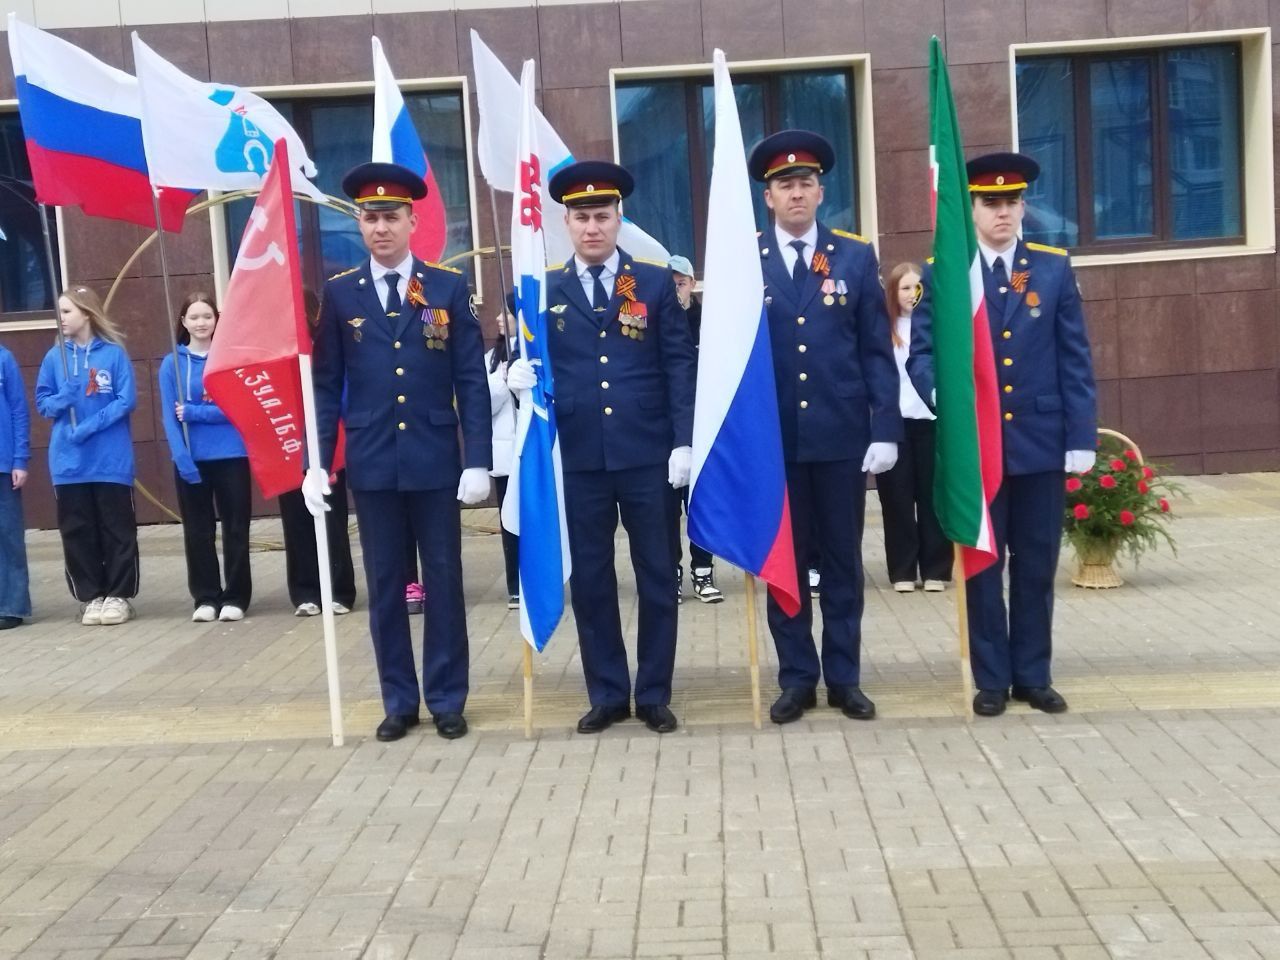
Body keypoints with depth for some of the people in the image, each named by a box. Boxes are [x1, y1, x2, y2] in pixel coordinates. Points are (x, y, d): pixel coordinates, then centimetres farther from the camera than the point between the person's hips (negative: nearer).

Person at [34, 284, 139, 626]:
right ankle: (91, 596, 17)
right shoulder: (55, 357, 5)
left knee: (117, 529, 3)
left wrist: (91, 426, -15)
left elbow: (127, 400, -7)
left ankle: (119, 595, 13)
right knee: (77, 531, 7)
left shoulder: (114, 353, -4)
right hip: (68, 461, 3)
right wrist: (62, 398, -12)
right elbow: (42, 402, 10)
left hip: (111, 459, -3)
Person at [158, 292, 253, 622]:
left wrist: (194, 413, -15)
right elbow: (169, 417, -3)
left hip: (231, 455, -1)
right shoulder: (172, 364, 2)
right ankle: (206, 597, 17)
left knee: (235, 529, 4)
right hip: (191, 460, 1)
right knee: (198, 531, 7)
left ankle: (236, 597, 13)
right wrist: (182, 458, -16)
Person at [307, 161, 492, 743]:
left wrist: (477, 460, -7)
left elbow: (472, 381, -1)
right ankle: (399, 701, 20)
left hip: (436, 460, -1)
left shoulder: (449, 287, 2)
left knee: (444, 582, 6)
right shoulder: (340, 293, 5)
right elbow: (326, 385, 6)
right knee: (385, 587, 8)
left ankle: (446, 700, 18)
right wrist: (317, 461, -2)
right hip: (371, 464, 1)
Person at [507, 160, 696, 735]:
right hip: (578, 457, 1)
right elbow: (533, 362, 9)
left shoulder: (656, 283, 5)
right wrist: (520, 375, -15)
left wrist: (684, 440, -7)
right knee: (590, 578, 7)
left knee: (655, 575, 6)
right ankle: (606, 694, 21)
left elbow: (679, 365, 1)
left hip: (647, 454, -1)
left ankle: (653, 695, 19)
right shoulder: (544, 290, 8)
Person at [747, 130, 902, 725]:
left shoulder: (856, 256, 5)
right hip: (772, 438, 0)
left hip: (842, 433, 1)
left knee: (843, 560, 9)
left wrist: (886, 429, -6)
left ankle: (844, 678, 20)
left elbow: (877, 352, 2)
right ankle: (797, 678, 18)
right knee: (783, 562, 7)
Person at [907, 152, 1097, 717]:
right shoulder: (941, 273, 2)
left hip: (1040, 441, 2)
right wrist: (944, 394, -24)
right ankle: (992, 679, 17)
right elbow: (921, 352, -3)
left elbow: (1074, 360, 4)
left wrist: (1082, 436, -2)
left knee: (1036, 565, 8)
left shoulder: (1054, 269, 6)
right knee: (982, 565, 6)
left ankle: (1033, 676, 21)